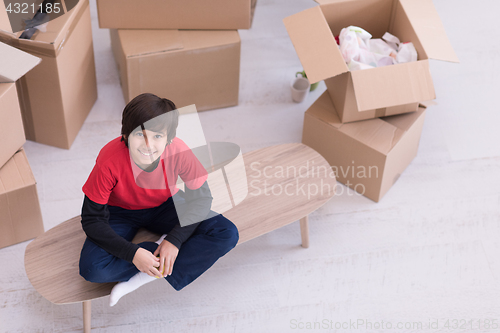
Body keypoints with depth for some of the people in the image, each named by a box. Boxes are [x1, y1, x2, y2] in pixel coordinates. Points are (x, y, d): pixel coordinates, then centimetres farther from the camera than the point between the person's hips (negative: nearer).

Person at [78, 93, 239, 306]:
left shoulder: (178, 152, -28)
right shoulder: (110, 162, -33)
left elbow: (200, 197, -13)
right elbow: (92, 220, -24)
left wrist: (175, 240, -25)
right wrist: (132, 253, -33)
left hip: (164, 207, 2)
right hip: (120, 213, -2)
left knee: (227, 235, -20)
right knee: (92, 269, -30)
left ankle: (144, 279, -21)